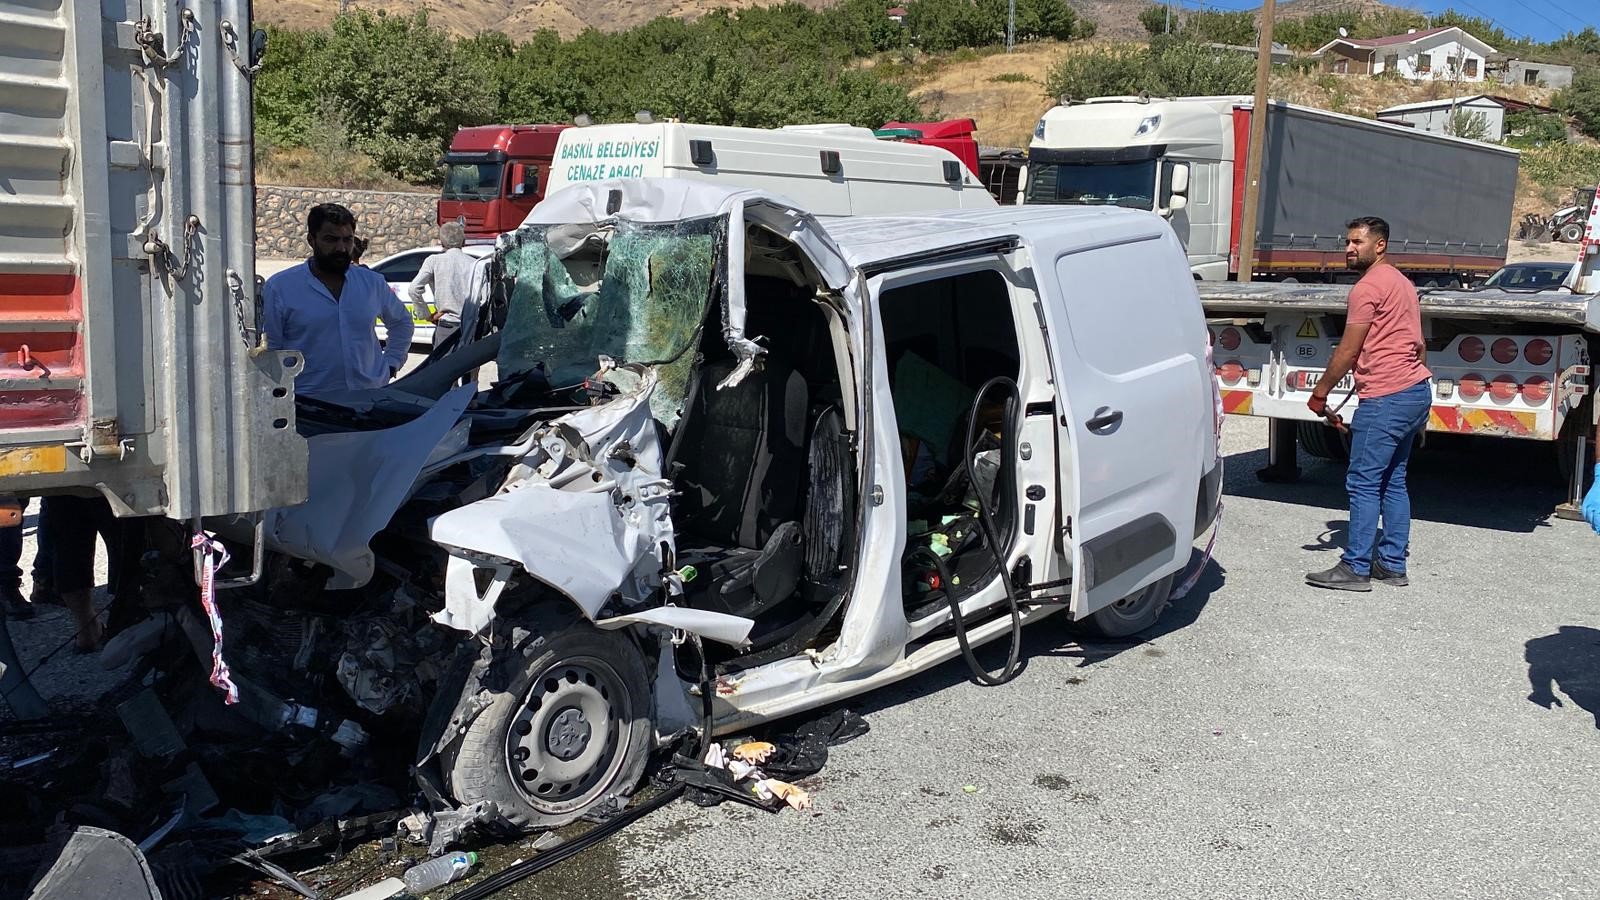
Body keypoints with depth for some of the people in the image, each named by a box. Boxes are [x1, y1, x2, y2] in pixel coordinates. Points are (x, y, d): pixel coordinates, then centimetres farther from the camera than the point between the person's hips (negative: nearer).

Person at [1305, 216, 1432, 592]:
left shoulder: (1368, 286, -11)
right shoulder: (1402, 283, 20)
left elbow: (1347, 352, -11)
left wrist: (1320, 392, -2)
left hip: (1385, 399, -10)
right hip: (1416, 392, 10)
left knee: (1363, 483, -7)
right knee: (1393, 481, 13)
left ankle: (1355, 568, -5)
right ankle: (1392, 564, 16)